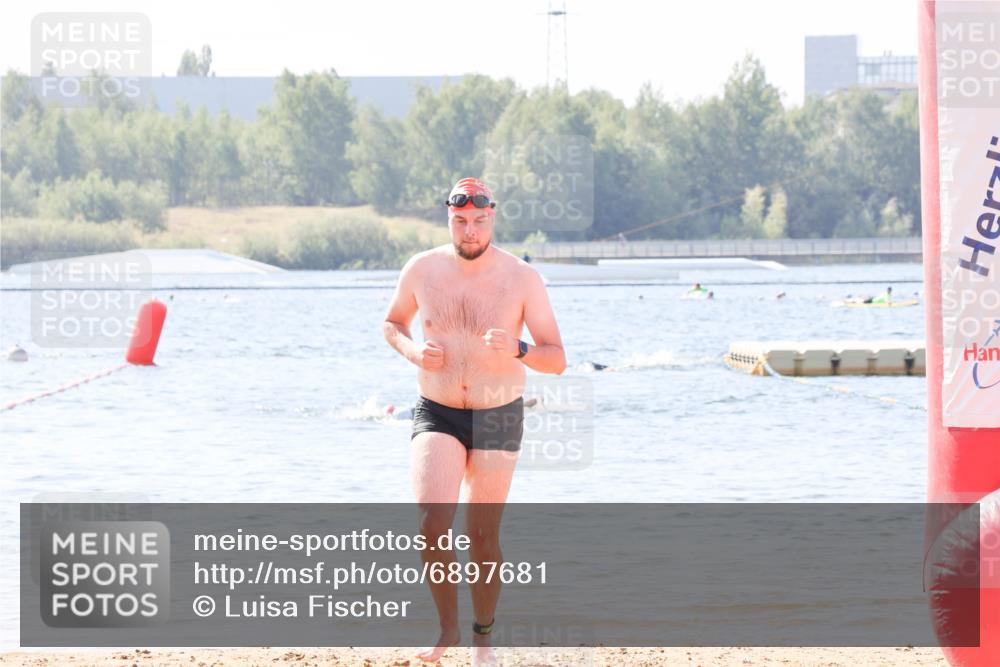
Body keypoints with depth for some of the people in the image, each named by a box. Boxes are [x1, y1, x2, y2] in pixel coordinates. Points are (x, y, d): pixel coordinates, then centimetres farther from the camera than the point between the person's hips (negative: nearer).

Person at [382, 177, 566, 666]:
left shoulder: (522, 279, -11)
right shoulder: (422, 269, -5)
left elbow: (556, 362, -9)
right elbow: (392, 323, 14)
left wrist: (516, 350, -31)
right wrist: (412, 351, -9)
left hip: (498, 418, 0)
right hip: (437, 417, 0)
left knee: (483, 535, 7)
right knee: (432, 523, -19)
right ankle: (447, 627, 1)